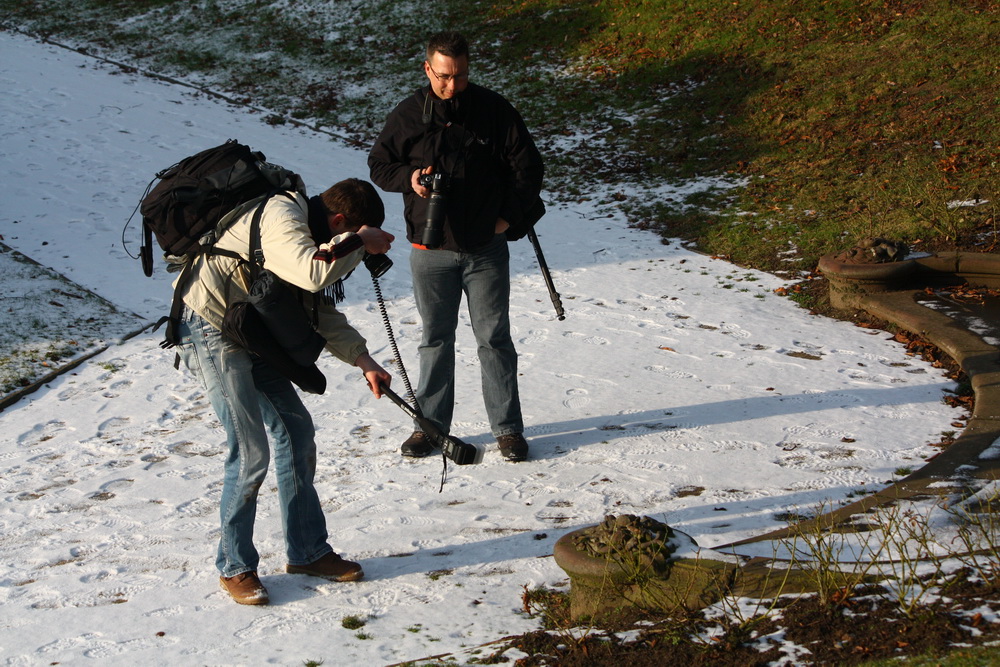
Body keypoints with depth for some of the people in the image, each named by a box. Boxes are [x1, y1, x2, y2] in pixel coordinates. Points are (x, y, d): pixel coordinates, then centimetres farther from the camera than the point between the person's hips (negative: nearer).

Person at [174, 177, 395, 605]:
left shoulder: (310, 235, 11)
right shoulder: (282, 218, -21)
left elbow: (322, 310, 18)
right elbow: (312, 274, -41)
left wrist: (363, 360, 10)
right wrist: (358, 243, -24)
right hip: (211, 331, -10)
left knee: (297, 433, 10)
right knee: (251, 453, -12)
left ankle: (307, 551, 20)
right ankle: (234, 567, 3)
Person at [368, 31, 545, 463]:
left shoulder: (494, 110, -4)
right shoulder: (407, 115, -1)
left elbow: (527, 165, 2)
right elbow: (379, 165, 10)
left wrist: (510, 217, -3)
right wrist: (408, 178, -10)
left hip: (486, 248, -1)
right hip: (430, 249, 1)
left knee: (494, 338, 4)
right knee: (436, 339, 12)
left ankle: (507, 427, 13)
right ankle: (431, 423, 23)